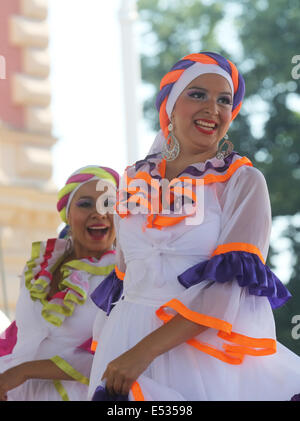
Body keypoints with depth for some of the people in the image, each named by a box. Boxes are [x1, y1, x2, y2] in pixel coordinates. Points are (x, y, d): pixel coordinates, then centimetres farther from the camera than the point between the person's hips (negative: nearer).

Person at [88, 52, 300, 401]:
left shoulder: (244, 181, -3)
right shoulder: (136, 180, 9)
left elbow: (237, 281, -16)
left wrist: (146, 350, -24)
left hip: (211, 348, -3)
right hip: (127, 344, 4)